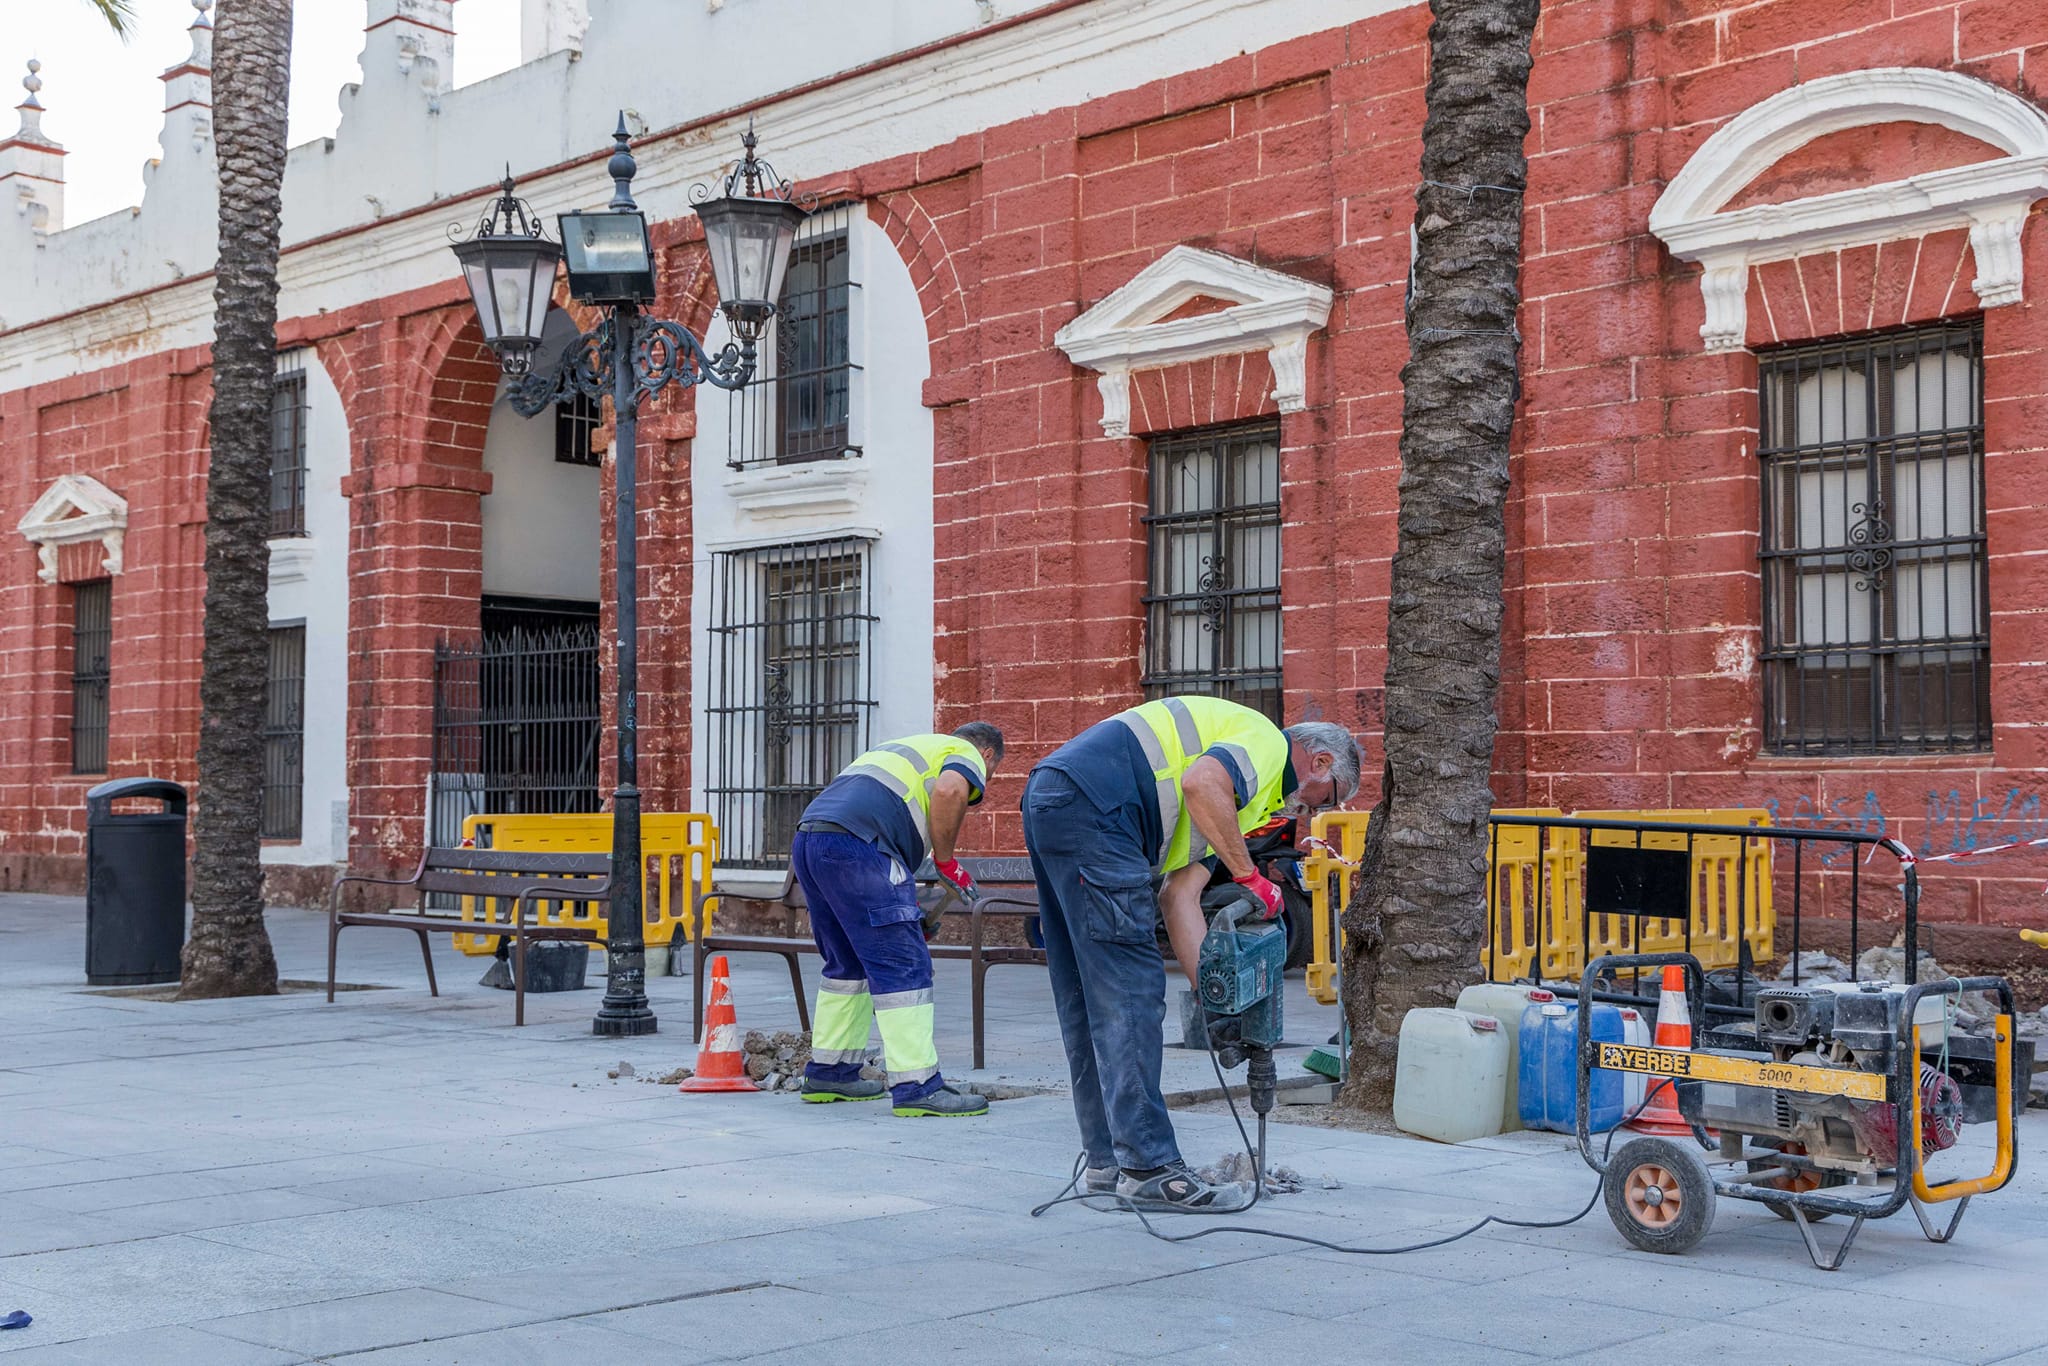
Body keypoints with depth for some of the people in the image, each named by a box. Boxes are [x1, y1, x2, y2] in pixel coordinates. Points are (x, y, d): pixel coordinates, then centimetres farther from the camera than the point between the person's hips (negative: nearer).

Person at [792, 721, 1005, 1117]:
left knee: (849, 964, 21)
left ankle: (828, 1073, 26)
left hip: (808, 837, 9)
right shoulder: (967, 756, 12)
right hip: (855, 843, -9)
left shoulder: (904, 746, 37)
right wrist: (946, 861, 0)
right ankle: (917, 1085, -8)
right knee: (903, 965, -5)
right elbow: (949, 790, -13)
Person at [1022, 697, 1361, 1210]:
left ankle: (1109, 1160, 20)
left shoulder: (1236, 786, 29)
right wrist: (1250, 876, -10)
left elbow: (1178, 893, 20)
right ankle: (1150, 1168, -6)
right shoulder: (1267, 741, 2)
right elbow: (1200, 784, -21)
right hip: (1088, 805, -11)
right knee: (1129, 992, -8)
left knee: (1088, 1001, 14)